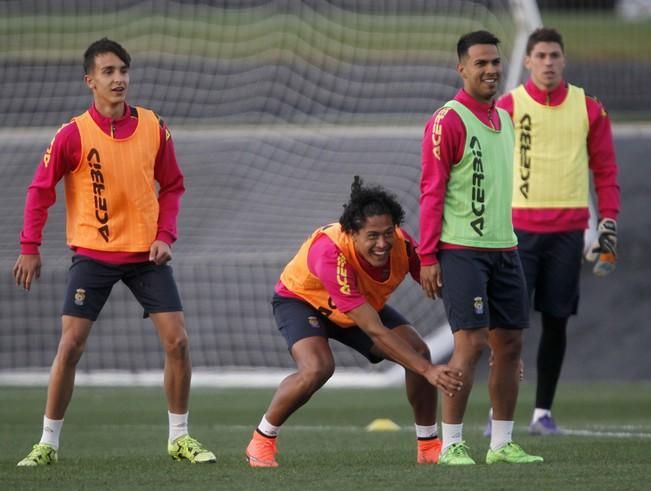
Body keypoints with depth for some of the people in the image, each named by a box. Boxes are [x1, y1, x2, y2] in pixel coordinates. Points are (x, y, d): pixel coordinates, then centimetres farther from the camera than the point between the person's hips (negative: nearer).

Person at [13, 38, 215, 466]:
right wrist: (30, 247, -10)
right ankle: (48, 443, 3)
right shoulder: (73, 134, -11)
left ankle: (180, 437, 10)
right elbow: (41, 190, -4)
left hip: (147, 253, 2)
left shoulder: (153, 127, -2)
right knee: (70, 345, -8)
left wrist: (165, 235, -6)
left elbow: (172, 186, 8)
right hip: (93, 253, -2)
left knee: (177, 340, -5)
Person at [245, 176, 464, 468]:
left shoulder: (402, 245, -27)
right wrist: (427, 371, -46)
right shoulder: (331, 254, -43)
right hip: (301, 299, -6)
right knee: (317, 368, -32)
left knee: (419, 351, -11)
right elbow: (375, 331, -43)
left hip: (363, 303, 6)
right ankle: (261, 442, -10)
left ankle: (429, 446, 7)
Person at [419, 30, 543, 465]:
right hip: (461, 250, -8)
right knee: (471, 343, -11)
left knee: (510, 343, 7)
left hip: (503, 248, 8)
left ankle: (502, 444, 13)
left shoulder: (504, 118, 15)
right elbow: (431, 191, -11)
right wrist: (427, 257, -15)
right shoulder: (447, 122, -9)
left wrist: (506, 240, 19)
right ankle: (451, 445, -4)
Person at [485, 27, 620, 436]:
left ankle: (543, 412, 13)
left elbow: (605, 169, 11)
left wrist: (609, 223, 5)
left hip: (569, 229, 2)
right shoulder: (507, 107, 0)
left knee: (556, 321, 5)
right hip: (519, 227, -2)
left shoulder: (588, 109, 7)